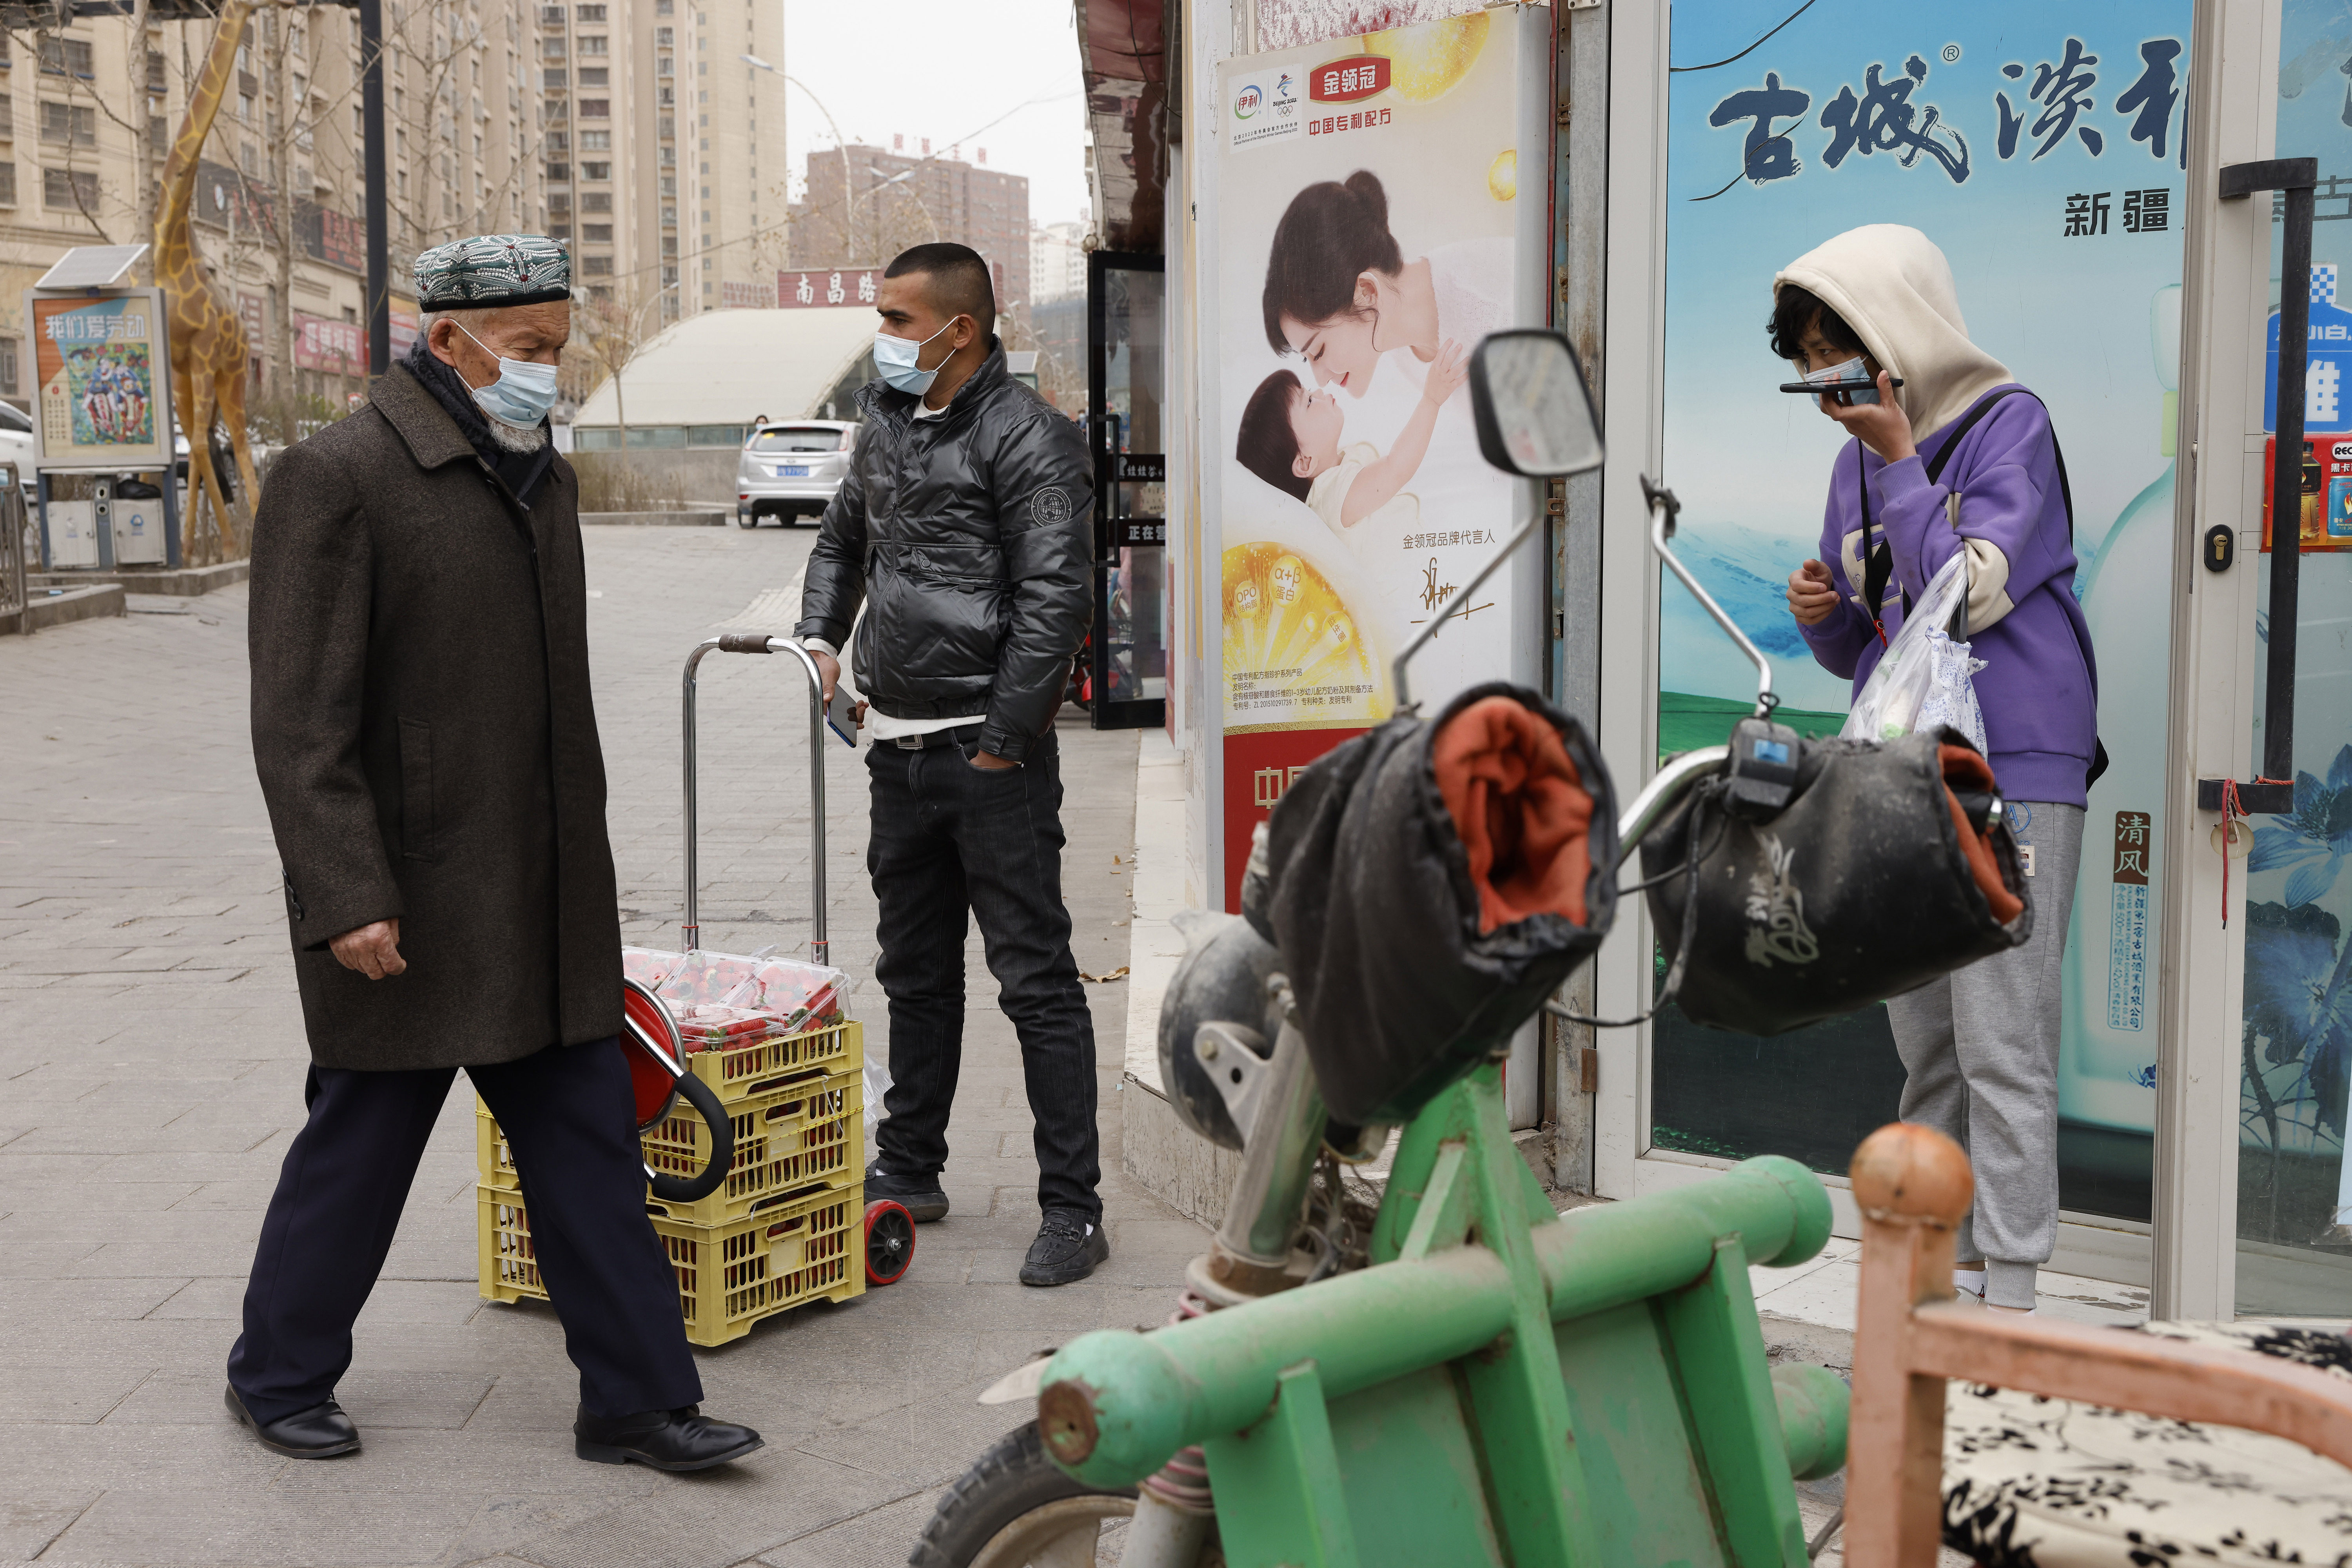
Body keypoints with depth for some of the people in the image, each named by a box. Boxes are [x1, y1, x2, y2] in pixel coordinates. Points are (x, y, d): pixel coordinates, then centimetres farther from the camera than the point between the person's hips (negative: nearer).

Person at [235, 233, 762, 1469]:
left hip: (545, 906, 7)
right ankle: (277, 1377, 29)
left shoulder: (542, 477, 13)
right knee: (360, 1144, 8)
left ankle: (638, 1400, 15)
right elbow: (298, 720, -17)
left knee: (591, 1146, 7)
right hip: (406, 906, -7)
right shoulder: (336, 479, -12)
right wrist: (346, 898, -22)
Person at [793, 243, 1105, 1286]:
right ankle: (908, 1170, 30)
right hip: (900, 751, 8)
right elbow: (842, 538, 30)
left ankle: (1073, 1208, 3)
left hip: (990, 752, -8)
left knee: (1035, 982, -3)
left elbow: (1055, 600, -16)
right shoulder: (887, 425, 14)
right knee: (915, 974, 17)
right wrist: (821, 635, 12)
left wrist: (1001, 743, -16)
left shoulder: (1026, 436, -10)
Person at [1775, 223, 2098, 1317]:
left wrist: (1899, 463, -13)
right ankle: (1945, 1267, 19)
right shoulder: (1859, 462, 14)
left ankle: (2009, 1295, -5)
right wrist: (1821, 615, -2)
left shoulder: (2011, 426, -5)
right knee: (1927, 1047, 11)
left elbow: (1971, 593, -16)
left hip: (2009, 774, -7)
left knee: (2002, 1045, -9)